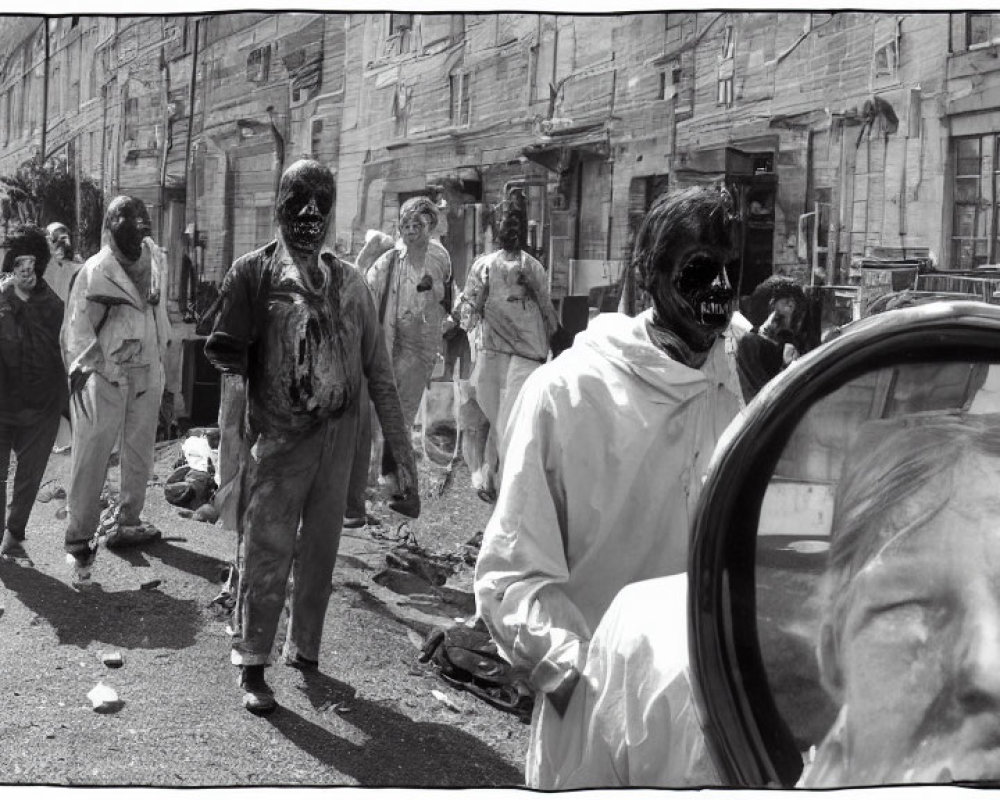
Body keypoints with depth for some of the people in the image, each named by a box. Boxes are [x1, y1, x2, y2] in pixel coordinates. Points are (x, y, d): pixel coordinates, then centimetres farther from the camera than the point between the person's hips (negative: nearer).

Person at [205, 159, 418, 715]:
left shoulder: (348, 281, 6)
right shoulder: (254, 272, -3)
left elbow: (379, 371, 4)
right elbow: (225, 351, 3)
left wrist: (402, 452, 1)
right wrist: (230, 355, -17)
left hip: (338, 436, 4)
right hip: (277, 435, -3)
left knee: (320, 548, 13)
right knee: (266, 550, -1)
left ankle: (304, 649, 29)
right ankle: (252, 665, 12)